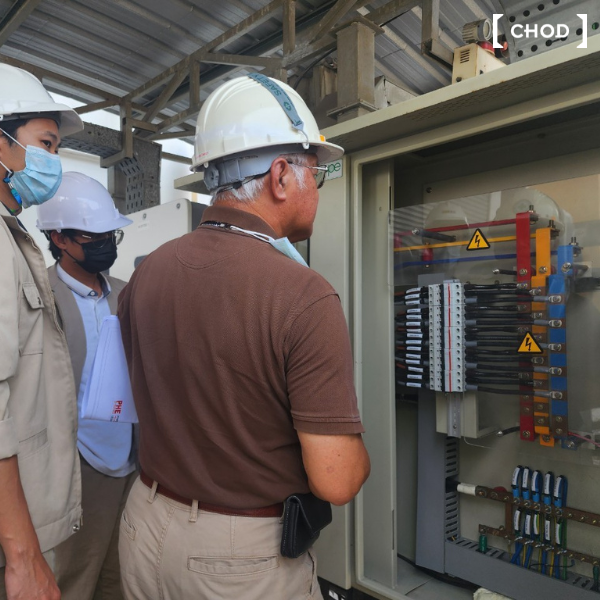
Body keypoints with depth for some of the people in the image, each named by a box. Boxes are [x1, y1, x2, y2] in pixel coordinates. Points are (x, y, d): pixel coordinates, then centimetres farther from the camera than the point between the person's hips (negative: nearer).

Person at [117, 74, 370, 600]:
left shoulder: (144, 275, -6)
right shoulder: (305, 298, -27)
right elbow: (335, 481, -24)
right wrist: (358, 456, -3)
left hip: (147, 524, 5)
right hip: (244, 555, -5)